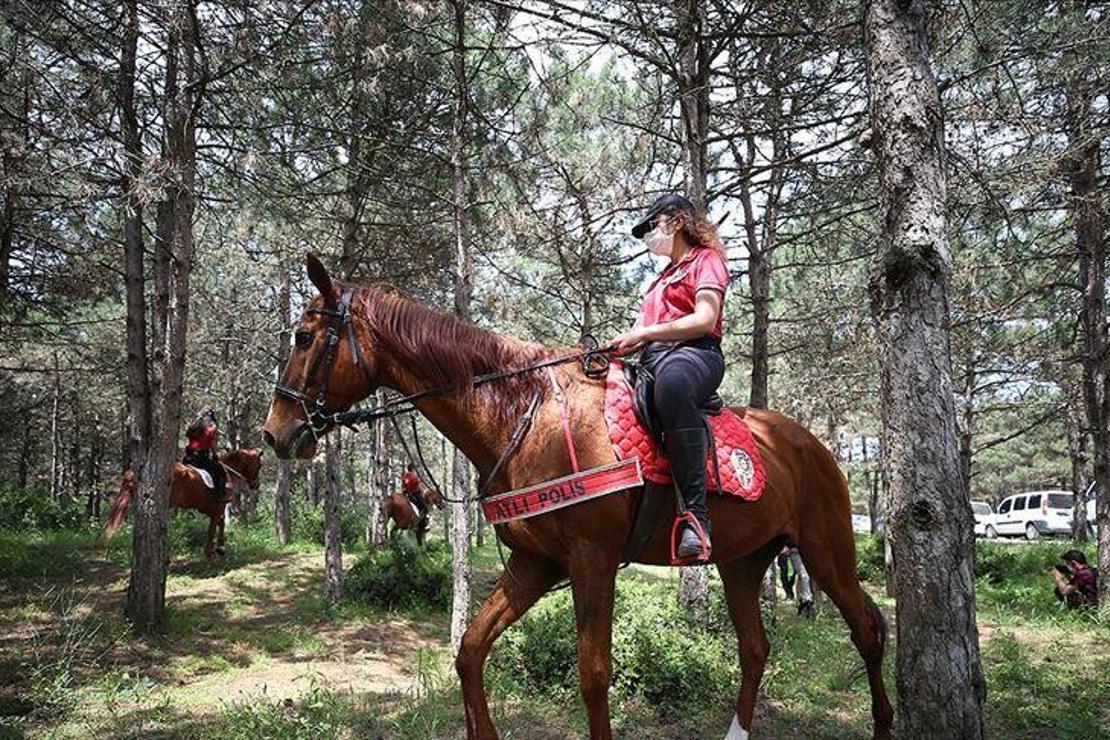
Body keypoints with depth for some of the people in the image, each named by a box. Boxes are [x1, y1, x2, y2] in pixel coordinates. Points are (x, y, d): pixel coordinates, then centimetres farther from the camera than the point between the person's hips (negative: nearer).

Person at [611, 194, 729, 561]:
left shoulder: (706, 259, 8)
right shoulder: (665, 276, 33)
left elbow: (705, 320, -9)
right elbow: (643, 329, 23)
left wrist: (643, 333, -14)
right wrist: (619, 345, 1)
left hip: (694, 353, -9)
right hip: (652, 360, 9)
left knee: (672, 383, -44)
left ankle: (696, 515, -48)